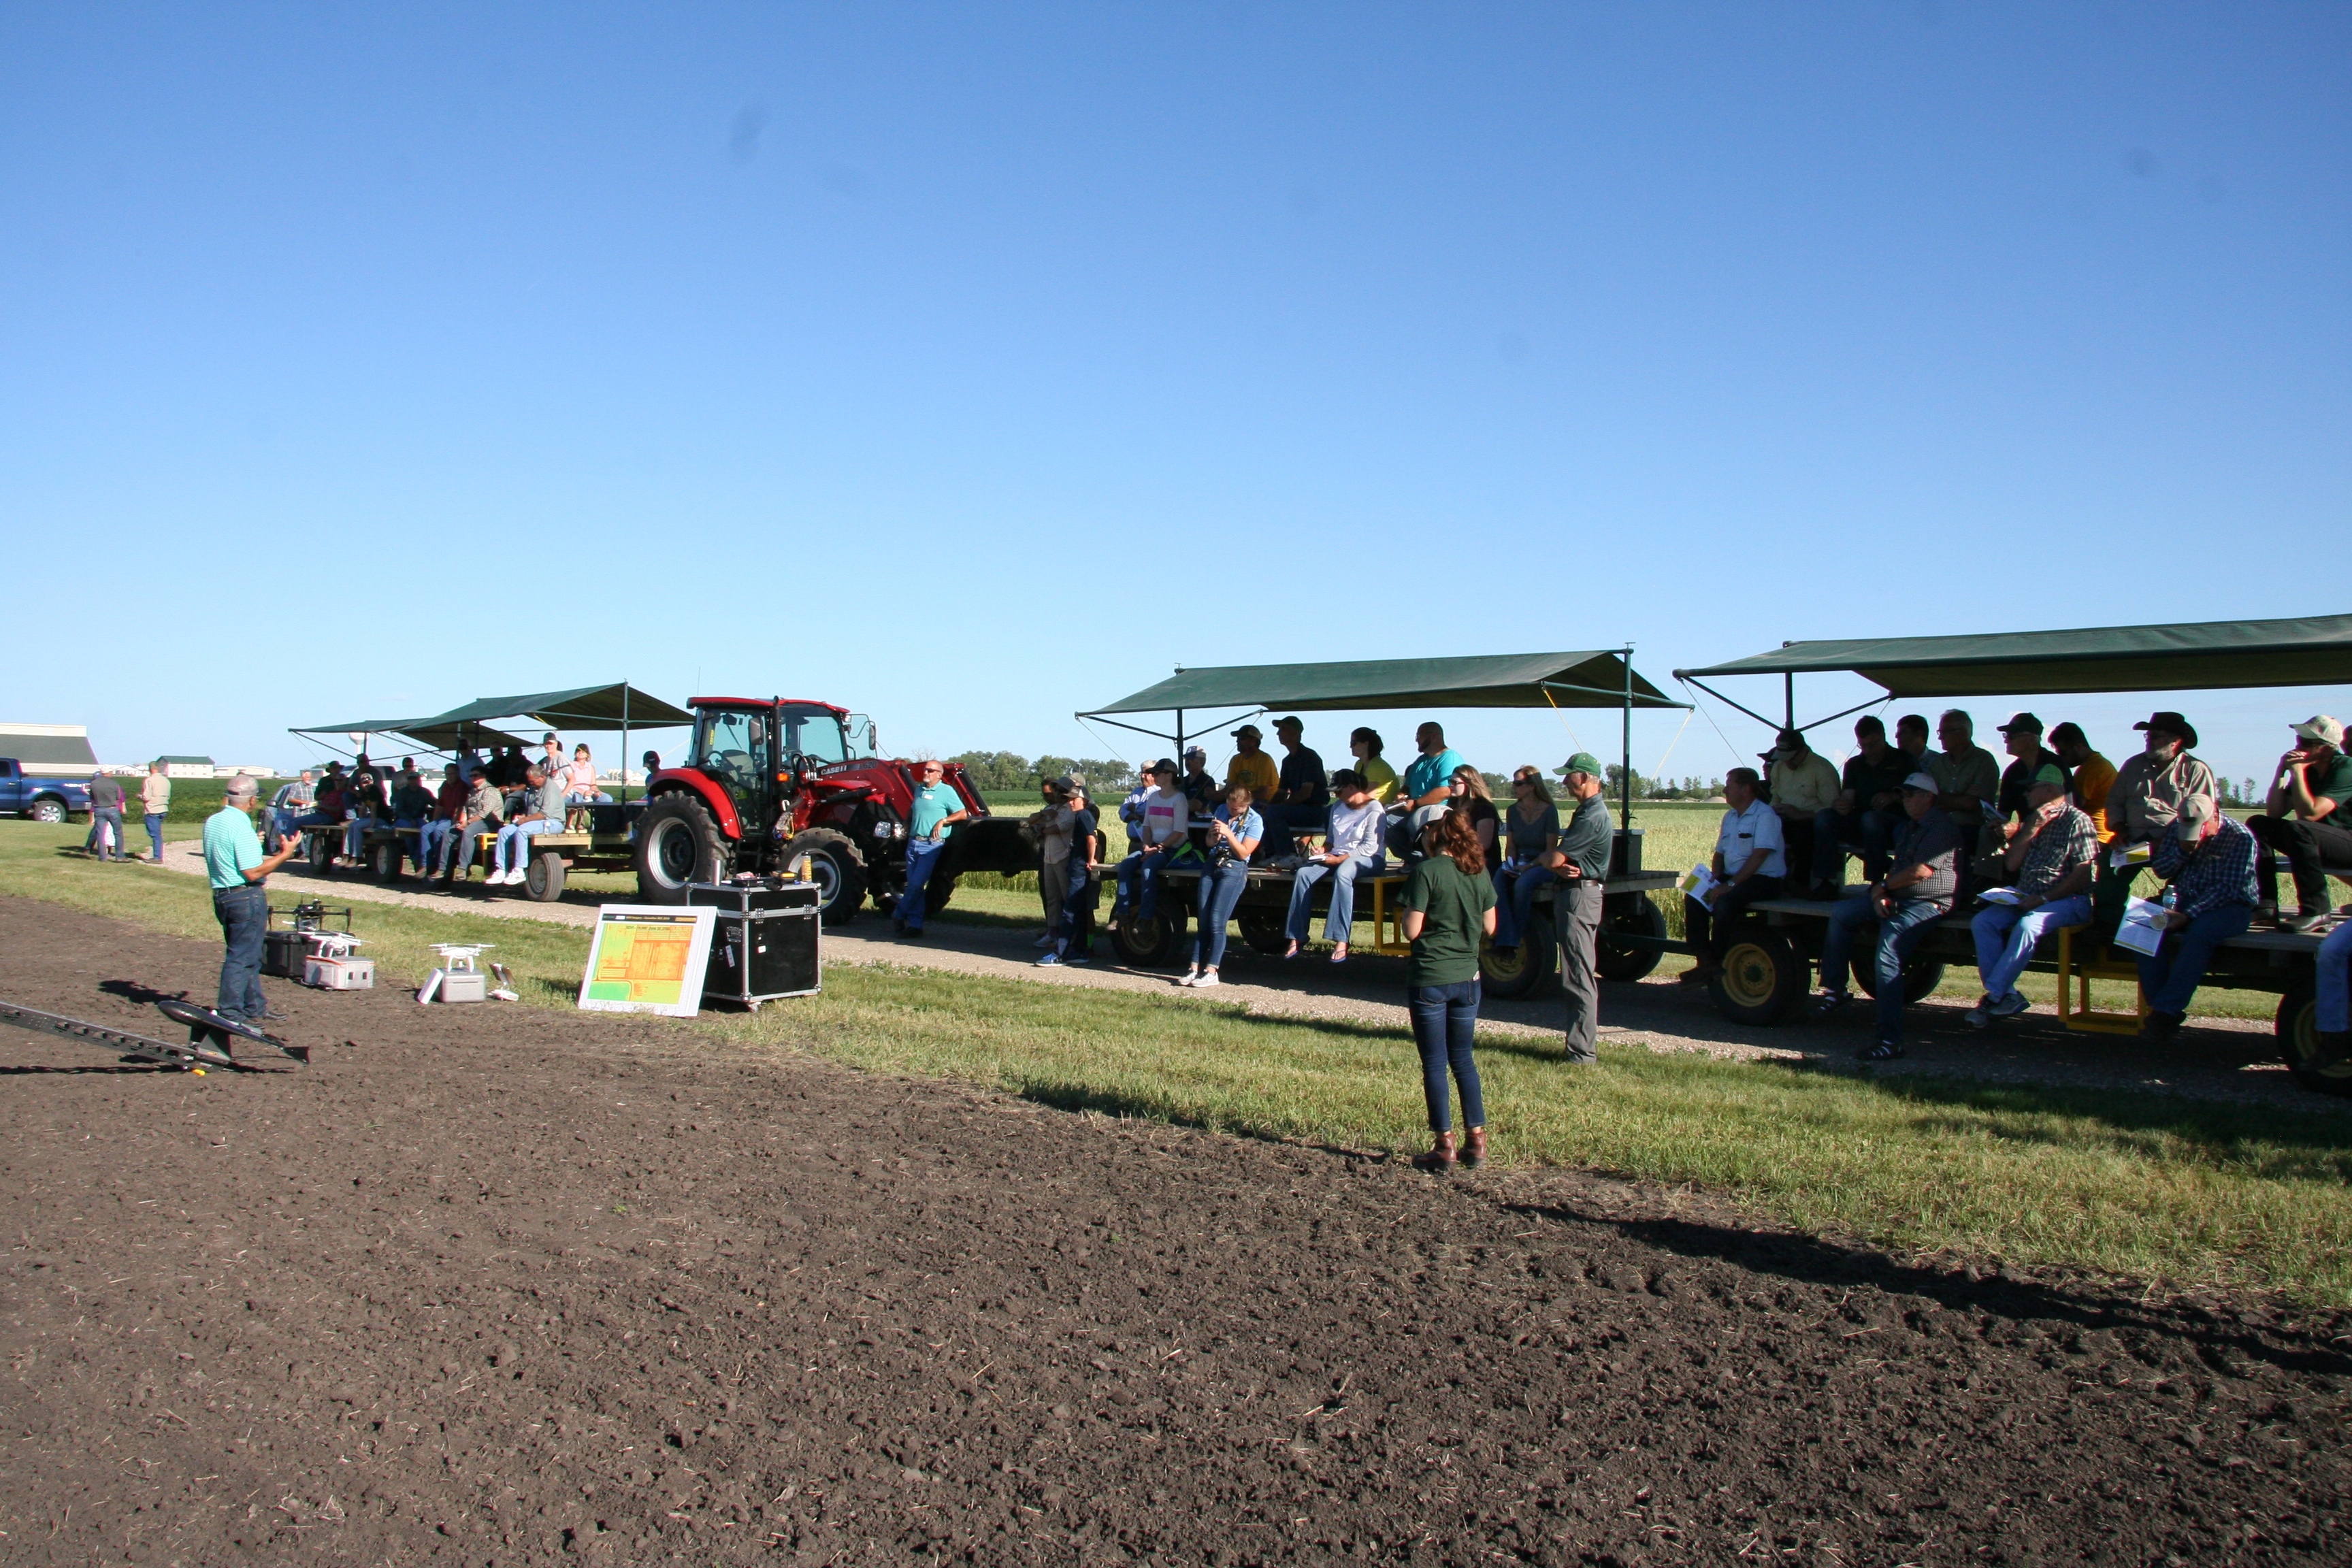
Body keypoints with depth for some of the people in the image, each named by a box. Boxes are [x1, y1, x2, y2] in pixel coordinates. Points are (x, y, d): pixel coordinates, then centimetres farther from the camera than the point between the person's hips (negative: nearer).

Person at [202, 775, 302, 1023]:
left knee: (248, 956, 18)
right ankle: (230, 1013, 2)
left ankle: (254, 1007, 26)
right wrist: (284, 855, -13)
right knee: (242, 957, -2)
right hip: (246, 898, -9)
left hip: (221, 895, 9)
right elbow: (253, 872, -20)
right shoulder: (241, 827, -19)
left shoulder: (212, 822, 8)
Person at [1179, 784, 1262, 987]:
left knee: (1216, 922, -13)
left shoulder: (1255, 821, -3)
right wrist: (1214, 836, -8)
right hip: (1212, 864, 5)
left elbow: (1244, 853, -9)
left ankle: (1211, 972, -12)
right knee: (1203, 922, -1)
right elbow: (1209, 843, 14)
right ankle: (1195, 969, -2)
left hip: (1234, 869, -5)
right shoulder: (1221, 811, 13)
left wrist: (1228, 834, -20)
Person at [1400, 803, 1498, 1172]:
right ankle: (1476, 1140, 15)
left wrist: (1405, 913, 4)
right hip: (1466, 977, 5)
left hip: (1429, 979, -5)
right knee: (1464, 1059, 16)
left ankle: (1445, 1145, 7)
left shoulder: (1427, 871, -14)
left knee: (1435, 1064, 4)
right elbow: (1489, 927, 9)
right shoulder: (1478, 871, 3)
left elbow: (1412, 930, -15)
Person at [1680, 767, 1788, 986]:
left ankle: (1717, 965, -18)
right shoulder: (1730, 817, 16)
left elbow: (1759, 856, -20)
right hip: (1732, 877, 9)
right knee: (1695, 899, -12)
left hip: (1764, 880, -9)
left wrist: (1730, 885, -23)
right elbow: (1719, 853, 19)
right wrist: (1715, 881, -1)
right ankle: (1705, 960, -12)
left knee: (1724, 903, -32)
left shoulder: (1765, 815, -12)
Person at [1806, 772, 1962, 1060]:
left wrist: (1884, 886, -4)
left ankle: (1890, 1040, -27)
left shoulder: (1944, 828, -11)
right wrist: (1878, 894, -3)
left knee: (1887, 955, -26)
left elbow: (1921, 871, -19)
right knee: (1841, 913, 5)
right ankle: (1834, 989, 7)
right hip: (1895, 898, 11)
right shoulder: (1908, 827, 22)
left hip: (1927, 904, -11)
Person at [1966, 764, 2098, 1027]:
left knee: (2027, 925, -34)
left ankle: (1993, 997, -28)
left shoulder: (2077, 821, -5)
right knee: (1983, 922, -16)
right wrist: (2031, 830, -2)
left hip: (2068, 900, -7)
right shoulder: (2032, 819, 18)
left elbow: (2082, 875, -13)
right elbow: (2011, 864, 10)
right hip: (2026, 897, 7)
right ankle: (2007, 996, -21)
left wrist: (2043, 899, -20)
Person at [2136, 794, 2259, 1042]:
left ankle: (2166, 1011, -33)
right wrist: (2183, 850, -12)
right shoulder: (2179, 828, 5)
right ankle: (2163, 1010, -24)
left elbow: (2228, 888, -19)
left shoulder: (2241, 838, -12)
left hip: (2230, 906, -5)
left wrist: (2188, 915, -27)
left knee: (2199, 933, -37)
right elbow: (2159, 869, 8)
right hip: (2185, 900, 5)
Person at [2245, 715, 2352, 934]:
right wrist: (2281, 771, -5)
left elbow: (2309, 813, -26)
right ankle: (2267, 905, -14)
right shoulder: (2308, 770, 7)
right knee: (2257, 823, -3)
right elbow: (2274, 813, 2)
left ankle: (2315, 911, -30)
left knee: (2297, 829, -34)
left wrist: (2297, 771, -20)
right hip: (2320, 843, 8)